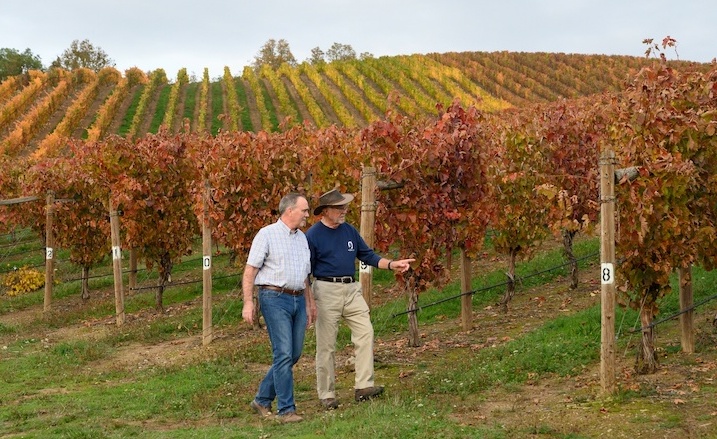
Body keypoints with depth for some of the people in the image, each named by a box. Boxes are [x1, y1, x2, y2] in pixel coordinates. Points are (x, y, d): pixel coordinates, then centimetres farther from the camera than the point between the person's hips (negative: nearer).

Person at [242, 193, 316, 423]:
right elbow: (250, 270, -7)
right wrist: (248, 303, -13)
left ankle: (262, 399, 20)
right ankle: (286, 409, -4)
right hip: (275, 298, -7)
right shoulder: (267, 235, -4)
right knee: (283, 354, -10)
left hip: (298, 300, 8)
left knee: (294, 354, 7)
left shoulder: (302, 237, 17)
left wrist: (309, 303, 21)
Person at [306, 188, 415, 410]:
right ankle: (326, 395, 8)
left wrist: (392, 265, 3)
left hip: (351, 290, 6)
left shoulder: (349, 230, 11)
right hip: (326, 290, -6)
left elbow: (368, 255, 16)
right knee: (326, 345, 0)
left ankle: (363, 386, -3)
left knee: (365, 333, -6)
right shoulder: (313, 235, -6)